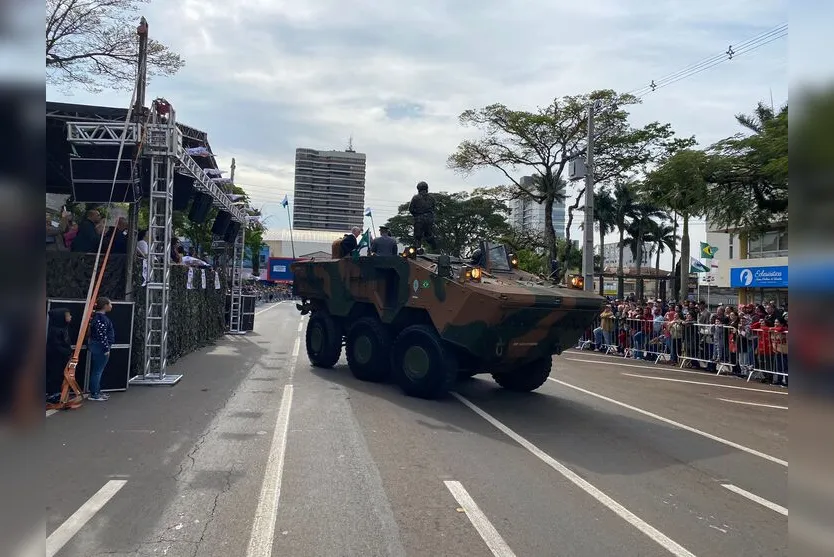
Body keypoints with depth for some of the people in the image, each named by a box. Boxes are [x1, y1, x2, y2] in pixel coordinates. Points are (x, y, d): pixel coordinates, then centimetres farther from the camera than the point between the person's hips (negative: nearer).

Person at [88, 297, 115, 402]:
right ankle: (94, 394, 2)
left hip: (95, 346, 10)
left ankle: (97, 391, 25)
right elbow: (102, 335, -22)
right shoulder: (101, 318, -18)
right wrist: (106, 348, -19)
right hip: (100, 347, -10)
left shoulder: (97, 316, 13)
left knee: (96, 370, 16)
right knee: (97, 371, -4)